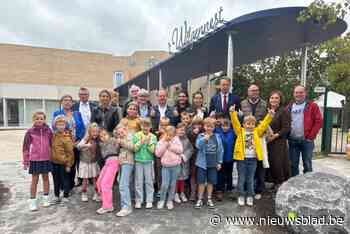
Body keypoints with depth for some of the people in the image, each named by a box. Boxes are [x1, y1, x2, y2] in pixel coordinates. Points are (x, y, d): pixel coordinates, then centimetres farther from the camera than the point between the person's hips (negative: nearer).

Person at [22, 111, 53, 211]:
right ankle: (33, 201, 19)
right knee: (34, 180, 7)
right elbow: (26, 147, -3)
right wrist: (25, 161, -3)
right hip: (34, 159, -2)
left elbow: (52, 144, 6)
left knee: (46, 178, 13)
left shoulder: (48, 130, 0)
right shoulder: (30, 131, -5)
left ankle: (46, 198, 27)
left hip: (46, 159, 2)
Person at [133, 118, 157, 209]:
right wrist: (141, 142, -17)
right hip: (138, 161, 0)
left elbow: (153, 150, -6)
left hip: (149, 161, 0)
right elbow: (134, 148, -5)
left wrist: (148, 142, -18)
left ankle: (149, 200, 16)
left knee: (149, 181, 5)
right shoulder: (136, 135, 1)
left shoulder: (153, 137, 1)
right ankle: (138, 200, 18)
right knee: (138, 182, 6)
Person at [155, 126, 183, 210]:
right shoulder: (161, 142, 2)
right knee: (165, 184, -4)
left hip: (175, 165, 1)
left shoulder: (176, 140, 3)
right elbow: (158, 153, -8)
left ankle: (170, 200, 25)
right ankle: (162, 200, 19)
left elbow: (180, 150, -9)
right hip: (166, 166, -1)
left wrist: (170, 144, -13)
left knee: (173, 184, 9)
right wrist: (165, 143, -11)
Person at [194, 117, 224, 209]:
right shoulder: (201, 136, -3)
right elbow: (198, 146, -18)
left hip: (213, 163, 2)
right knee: (201, 181, 6)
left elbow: (220, 150, 3)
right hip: (202, 163, -2)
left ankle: (209, 199, 29)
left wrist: (219, 162, 2)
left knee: (211, 181, 13)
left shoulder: (217, 136, 1)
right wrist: (204, 139, -31)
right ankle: (200, 199, 21)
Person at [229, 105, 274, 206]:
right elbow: (235, 122, -10)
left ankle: (250, 196, 26)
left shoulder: (257, 132, 7)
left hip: (252, 159, 2)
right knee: (241, 179, 8)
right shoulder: (240, 131, 0)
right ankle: (241, 196, 21)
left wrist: (270, 115, -9)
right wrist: (233, 112, -22)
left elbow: (264, 124, 2)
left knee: (250, 179, 13)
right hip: (242, 158, -2)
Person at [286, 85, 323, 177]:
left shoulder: (312, 106, 2)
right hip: (292, 141, 3)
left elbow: (318, 121, -4)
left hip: (306, 140, -3)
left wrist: (311, 136, -9)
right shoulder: (289, 107, 11)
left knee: (307, 165, 5)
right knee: (293, 164, 11)